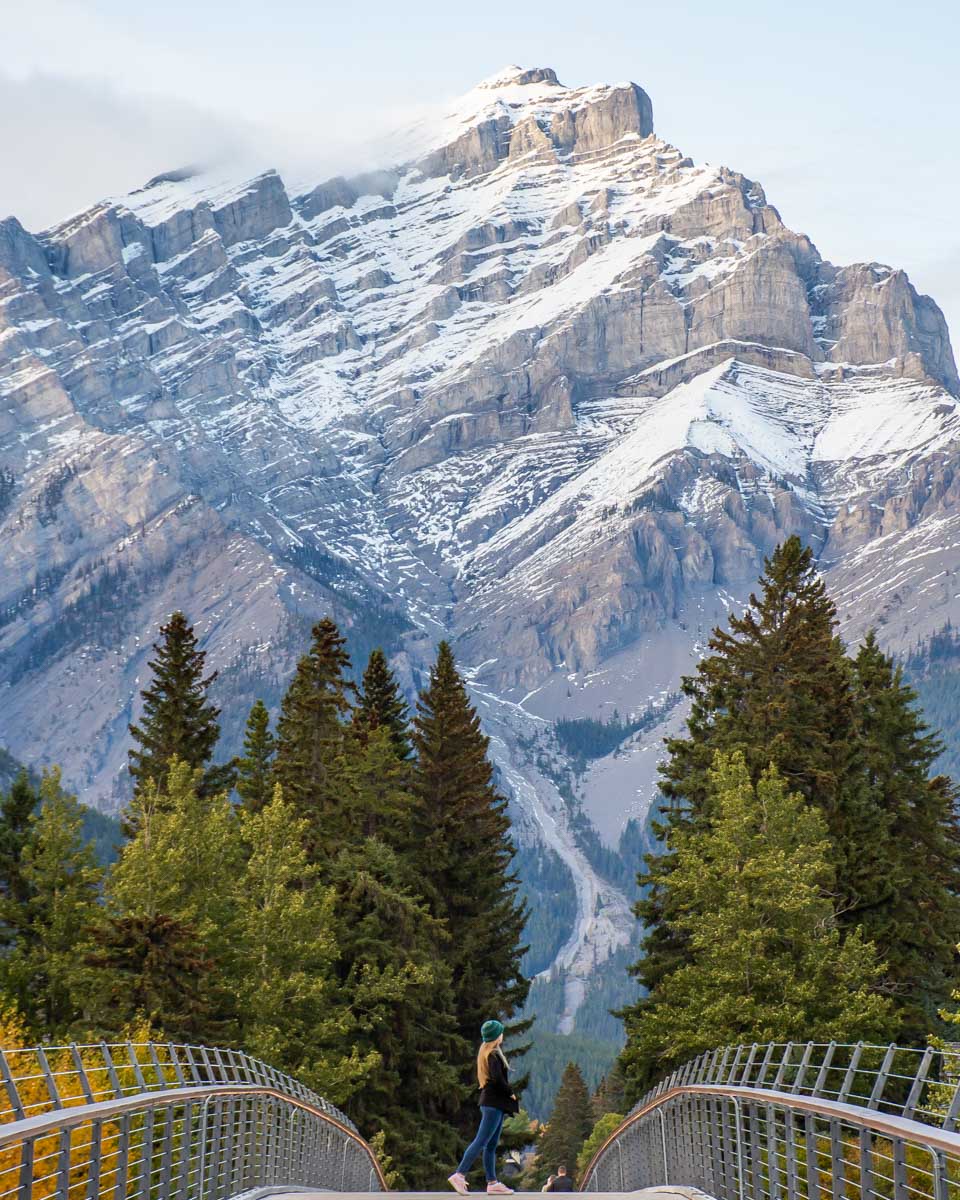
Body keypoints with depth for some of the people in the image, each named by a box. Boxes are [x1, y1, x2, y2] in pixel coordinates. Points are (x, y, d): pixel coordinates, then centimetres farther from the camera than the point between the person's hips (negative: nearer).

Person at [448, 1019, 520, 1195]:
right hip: (494, 1103, -10)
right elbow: (497, 1078, -23)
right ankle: (459, 1175, -16)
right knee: (482, 1141, -12)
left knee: (491, 1145, 9)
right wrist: (510, 1093, -10)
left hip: (490, 1101, 10)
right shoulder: (494, 1054, -12)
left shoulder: (485, 1052, 17)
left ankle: (492, 1182, 10)